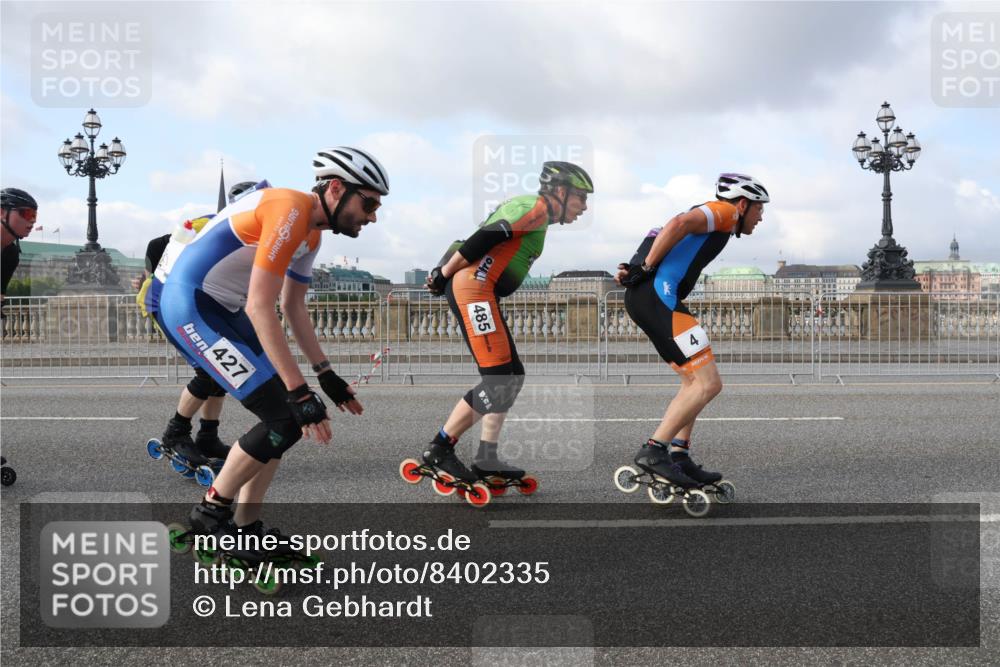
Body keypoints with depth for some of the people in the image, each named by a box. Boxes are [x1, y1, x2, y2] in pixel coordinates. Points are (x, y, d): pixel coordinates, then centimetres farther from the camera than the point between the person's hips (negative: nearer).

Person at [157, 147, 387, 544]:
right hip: (188, 304, -10)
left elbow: (293, 307, 21)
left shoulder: (312, 230, 11)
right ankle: (211, 514, 2)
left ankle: (245, 529, 17)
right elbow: (259, 308, -26)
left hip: (221, 311, 10)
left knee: (288, 413, 8)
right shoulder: (290, 211, -21)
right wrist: (300, 392, -27)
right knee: (284, 419, -14)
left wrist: (326, 374, 17)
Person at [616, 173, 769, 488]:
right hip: (657, 296, -10)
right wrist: (646, 268, -13)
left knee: (694, 380, 17)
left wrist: (636, 270, 8)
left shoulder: (712, 219, 31)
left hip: (644, 297, 10)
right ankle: (653, 451, -13)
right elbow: (678, 223, -17)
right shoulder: (725, 211, 2)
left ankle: (678, 454, 12)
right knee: (708, 384, -11)